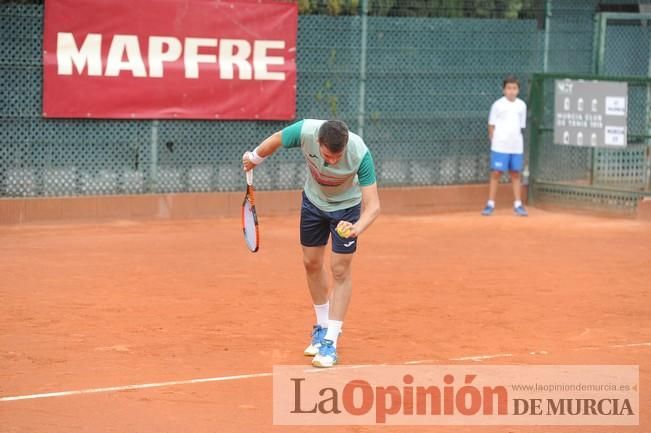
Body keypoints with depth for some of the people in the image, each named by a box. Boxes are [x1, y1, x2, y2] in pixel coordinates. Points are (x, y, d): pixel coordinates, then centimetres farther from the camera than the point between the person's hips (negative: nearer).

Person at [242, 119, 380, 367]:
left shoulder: (360, 154, -40)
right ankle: (322, 327, 31)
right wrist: (254, 157, 8)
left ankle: (331, 342, -1)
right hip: (314, 200, 3)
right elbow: (276, 141, -11)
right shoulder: (305, 131, -35)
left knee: (340, 270, -6)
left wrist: (357, 228, -58)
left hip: (346, 206, -3)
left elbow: (373, 205, -39)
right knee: (312, 263, 12)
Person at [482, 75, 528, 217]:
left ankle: (518, 205, 11)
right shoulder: (498, 105, -3)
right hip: (500, 146, -3)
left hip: (516, 146, 3)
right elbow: (491, 125, 1)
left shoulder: (522, 105, 7)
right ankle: (490, 205, 1)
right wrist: (494, 140, -5)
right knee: (496, 173, -3)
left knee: (516, 174, 7)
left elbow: (521, 126, 14)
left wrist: (516, 138, 8)